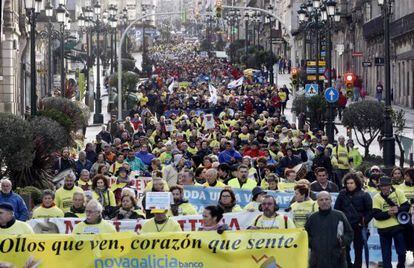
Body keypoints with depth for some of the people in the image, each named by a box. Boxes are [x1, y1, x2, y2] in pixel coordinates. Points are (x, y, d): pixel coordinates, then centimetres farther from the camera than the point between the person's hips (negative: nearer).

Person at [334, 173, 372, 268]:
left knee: (358, 249, 6)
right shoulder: (342, 194, 4)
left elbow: (369, 211, -1)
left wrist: (364, 222, -9)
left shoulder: (364, 195, -2)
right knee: (345, 249, 1)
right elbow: (336, 209, 9)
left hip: (358, 227, -2)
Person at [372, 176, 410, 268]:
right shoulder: (377, 197, -4)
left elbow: (407, 206, -1)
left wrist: (398, 209, -21)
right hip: (384, 229, 0)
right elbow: (376, 215, -10)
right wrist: (388, 213, -25)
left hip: (398, 227, 0)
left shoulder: (398, 193, -1)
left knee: (401, 252, 6)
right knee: (386, 254, 7)